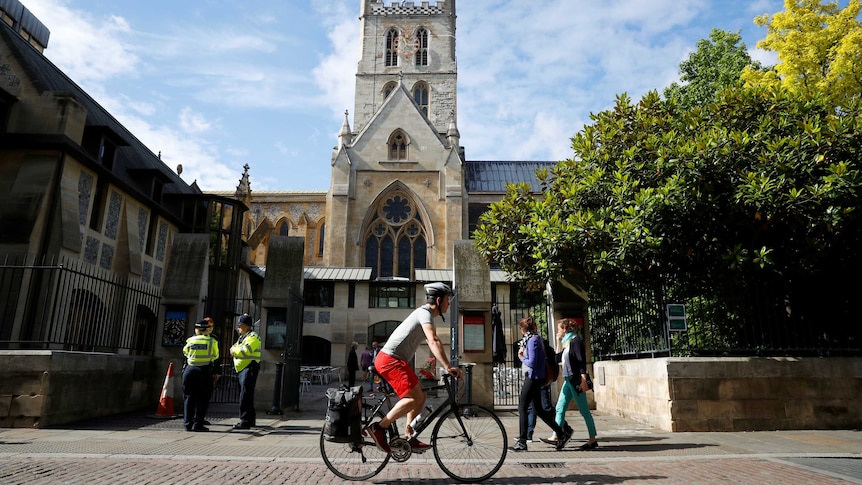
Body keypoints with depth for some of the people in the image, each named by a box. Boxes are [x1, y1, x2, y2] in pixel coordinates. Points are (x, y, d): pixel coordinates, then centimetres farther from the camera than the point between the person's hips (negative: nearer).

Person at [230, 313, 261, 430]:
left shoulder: (253, 337, -12)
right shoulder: (242, 337, 20)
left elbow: (244, 351, -24)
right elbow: (234, 350, 20)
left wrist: (234, 349, -7)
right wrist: (235, 350, -3)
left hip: (249, 369, -10)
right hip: (242, 369, 10)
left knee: (245, 396, -12)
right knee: (245, 395, 15)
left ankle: (245, 421, -10)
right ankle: (250, 420, 23)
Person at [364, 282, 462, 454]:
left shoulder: (425, 314, 18)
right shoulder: (425, 313, -14)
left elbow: (432, 343, 24)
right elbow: (434, 342, -29)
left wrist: (447, 367, 21)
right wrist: (448, 367, -34)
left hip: (396, 360, 10)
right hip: (390, 360, -10)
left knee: (420, 396, 11)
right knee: (415, 398, -17)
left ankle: (409, 438, 15)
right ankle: (378, 428, -12)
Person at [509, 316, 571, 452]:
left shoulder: (533, 340, -18)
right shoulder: (537, 338, 12)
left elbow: (532, 363, -23)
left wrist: (521, 358, -7)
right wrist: (524, 353, 5)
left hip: (533, 378, -10)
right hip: (537, 378, 10)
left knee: (522, 408, -1)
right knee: (538, 409, 16)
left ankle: (522, 442, 5)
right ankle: (561, 434, 20)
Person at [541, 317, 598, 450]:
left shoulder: (575, 341, -12)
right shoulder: (567, 342, 15)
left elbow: (582, 361, -18)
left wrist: (583, 380, -22)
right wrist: (558, 340, 17)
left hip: (576, 381, -10)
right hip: (568, 380, 10)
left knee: (584, 410, -1)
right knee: (560, 408, 6)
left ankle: (593, 440, 8)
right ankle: (556, 437, 8)